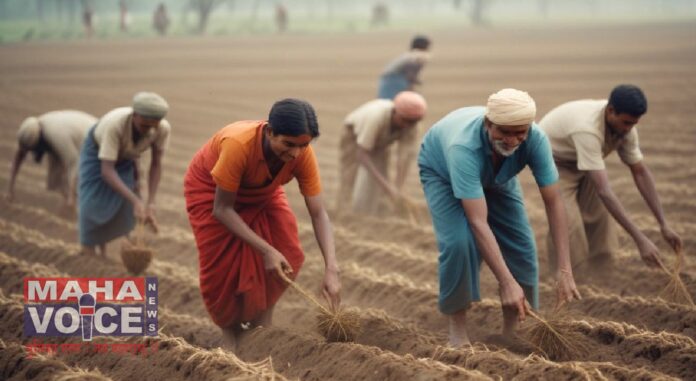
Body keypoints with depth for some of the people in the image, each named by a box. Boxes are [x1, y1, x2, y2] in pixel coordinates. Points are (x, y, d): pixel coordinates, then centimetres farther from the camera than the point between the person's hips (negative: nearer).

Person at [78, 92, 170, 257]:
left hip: (125, 154, 4)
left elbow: (156, 164, -21)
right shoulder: (114, 125, -45)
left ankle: (102, 249, 25)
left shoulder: (163, 129, -34)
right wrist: (136, 201, -53)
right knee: (93, 206, -15)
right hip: (98, 149, -4)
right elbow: (106, 170, -46)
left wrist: (150, 204, -28)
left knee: (123, 208, 2)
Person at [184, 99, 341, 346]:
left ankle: (262, 329, 6)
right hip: (211, 190, -4)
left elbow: (318, 214, -26)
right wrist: (266, 250, -38)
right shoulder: (238, 144, -43)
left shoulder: (303, 154, -31)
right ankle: (233, 339, 14)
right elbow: (222, 209, -33)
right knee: (223, 266, -9)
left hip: (261, 193, 4)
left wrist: (331, 269, -38)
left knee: (287, 257, -11)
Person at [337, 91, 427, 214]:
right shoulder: (377, 116, -43)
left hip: (380, 143, 4)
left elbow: (405, 159, -30)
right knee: (352, 182, -14)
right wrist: (385, 184, -48)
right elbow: (361, 154, -42)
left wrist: (397, 190, -43)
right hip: (354, 135, -4)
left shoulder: (411, 127, -30)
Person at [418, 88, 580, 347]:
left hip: (496, 177, 4)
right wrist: (507, 283, -53)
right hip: (441, 171, -4)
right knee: (458, 242, -25)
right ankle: (457, 329, -7)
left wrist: (564, 270, -36)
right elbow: (478, 223, -49)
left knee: (522, 244, -10)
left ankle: (513, 331, 5)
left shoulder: (535, 139, -35)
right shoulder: (464, 147, -46)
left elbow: (553, 202, -29)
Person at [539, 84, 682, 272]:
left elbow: (641, 173, -8)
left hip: (580, 163, 7)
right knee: (568, 223, -20)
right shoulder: (587, 129, -43)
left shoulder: (625, 127, -20)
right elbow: (604, 191, -46)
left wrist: (664, 225, -13)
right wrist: (640, 239, -48)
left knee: (599, 218, 1)